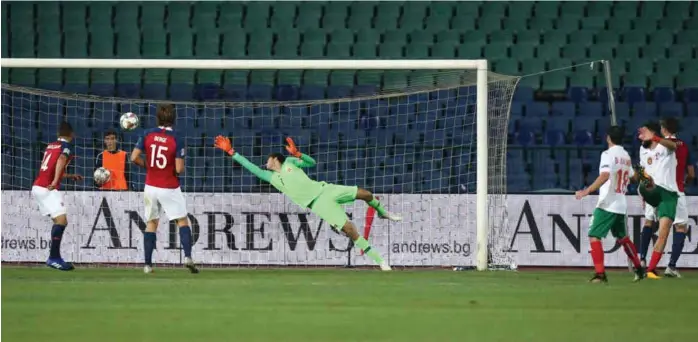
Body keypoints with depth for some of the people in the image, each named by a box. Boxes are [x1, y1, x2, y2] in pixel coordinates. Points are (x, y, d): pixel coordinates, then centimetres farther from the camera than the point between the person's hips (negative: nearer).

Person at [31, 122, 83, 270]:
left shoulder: (51, 146, 20)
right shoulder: (66, 146, -2)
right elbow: (61, 161, -23)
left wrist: (71, 176, 46)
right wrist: (55, 181, -37)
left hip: (38, 187, 8)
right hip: (47, 189, -8)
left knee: (60, 221, 13)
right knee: (61, 220, -14)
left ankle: (54, 258, 10)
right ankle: (53, 258, -19)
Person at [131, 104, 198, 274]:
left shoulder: (147, 134, -5)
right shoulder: (176, 140, -14)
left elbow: (134, 158, -7)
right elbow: (179, 169, -17)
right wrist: (180, 169, 6)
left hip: (151, 187, 3)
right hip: (170, 188, -3)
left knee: (151, 222, 13)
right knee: (182, 220, 9)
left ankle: (147, 264, 9)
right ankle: (187, 256, -8)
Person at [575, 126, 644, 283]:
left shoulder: (608, 154, -10)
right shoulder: (626, 156, 13)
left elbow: (605, 175, -27)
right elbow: (632, 176, 31)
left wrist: (587, 191, -32)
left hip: (607, 204, -8)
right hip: (622, 205, 8)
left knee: (594, 236, -10)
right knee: (622, 237, 25)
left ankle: (600, 274, -22)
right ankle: (639, 269, 30)